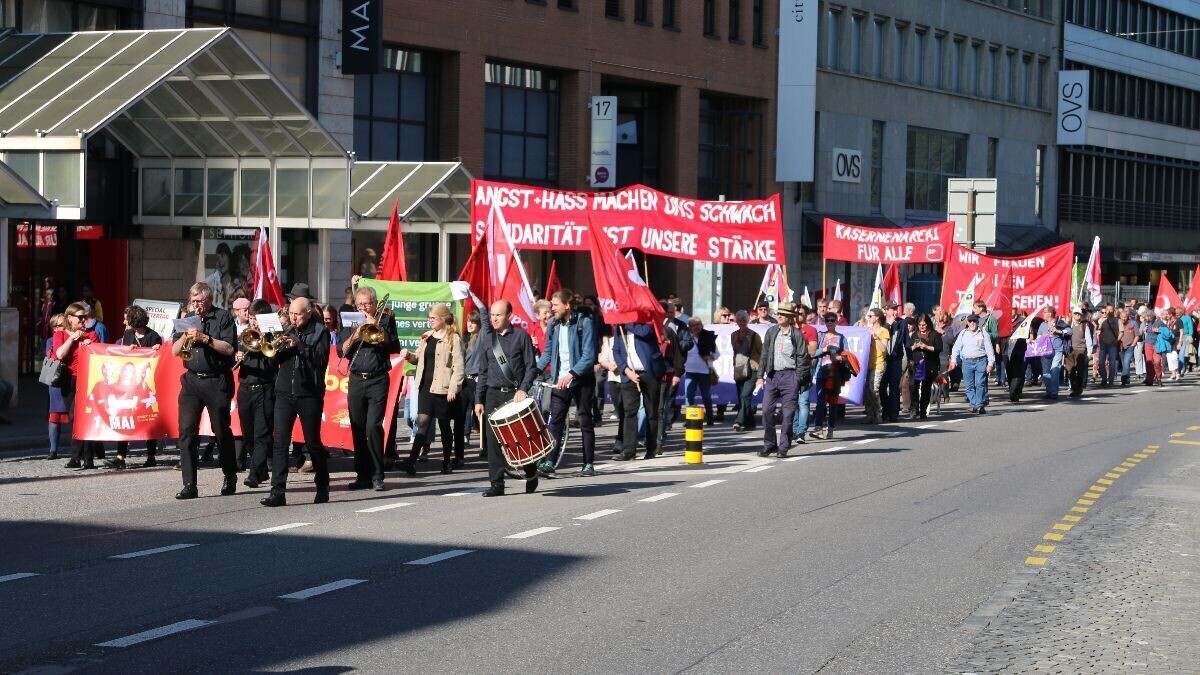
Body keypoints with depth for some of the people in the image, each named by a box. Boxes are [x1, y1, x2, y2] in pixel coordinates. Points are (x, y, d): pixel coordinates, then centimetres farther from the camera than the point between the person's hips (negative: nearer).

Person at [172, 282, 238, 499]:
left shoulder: (222, 317, -1)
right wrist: (186, 336, -10)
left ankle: (230, 477, 26)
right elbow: (175, 351, 8)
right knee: (187, 430, -7)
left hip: (217, 381, -4)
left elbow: (229, 348, -11)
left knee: (221, 431, 6)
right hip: (192, 381, 4)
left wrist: (204, 338, -19)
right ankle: (189, 485, -7)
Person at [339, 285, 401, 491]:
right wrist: (354, 336, -9)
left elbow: (394, 347, -5)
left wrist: (376, 327, -11)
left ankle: (377, 476, -10)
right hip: (356, 380, 3)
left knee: (373, 426, -13)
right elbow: (341, 351, 6)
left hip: (378, 381, -3)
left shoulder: (385, 320, 7)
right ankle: (363, 475, 9)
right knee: (358, 428, 3)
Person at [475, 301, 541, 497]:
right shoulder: (487, 339, 12)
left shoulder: (521, 336, 0)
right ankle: (497, 484, 1)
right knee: (493, 440, -2)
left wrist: (523, 389, -15)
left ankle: (531, 473, 24)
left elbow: (531, 367, -1)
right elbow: (483, 372, 15)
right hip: (493, 395, 3)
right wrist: (479, 400, 9)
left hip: (515, 394, -3)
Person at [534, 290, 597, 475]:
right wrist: (536, 370, -3)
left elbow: (589, 356, -15)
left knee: (585, 421, 4)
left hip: (581, 379, -4)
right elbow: (547, 353, 13)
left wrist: (571, 374, -25)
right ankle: (550, 461, -9)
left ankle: (589, 463, 10)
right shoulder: (553, 325, 6)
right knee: (555, 421, -6)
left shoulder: (585, 323, -10)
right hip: (559, 380, 4)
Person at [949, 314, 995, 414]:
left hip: (980, 361, -3)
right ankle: (973, 405, 4)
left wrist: (990, 363, -5)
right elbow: (956, 347, 15)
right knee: (970, 385, 1)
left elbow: (989, 349, 3)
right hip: (967, 361, 3)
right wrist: (953, 360, 5)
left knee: (980, 384, -10)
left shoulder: (983, 334, 5)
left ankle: (980, 405, -9)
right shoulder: (963, 334, 13)